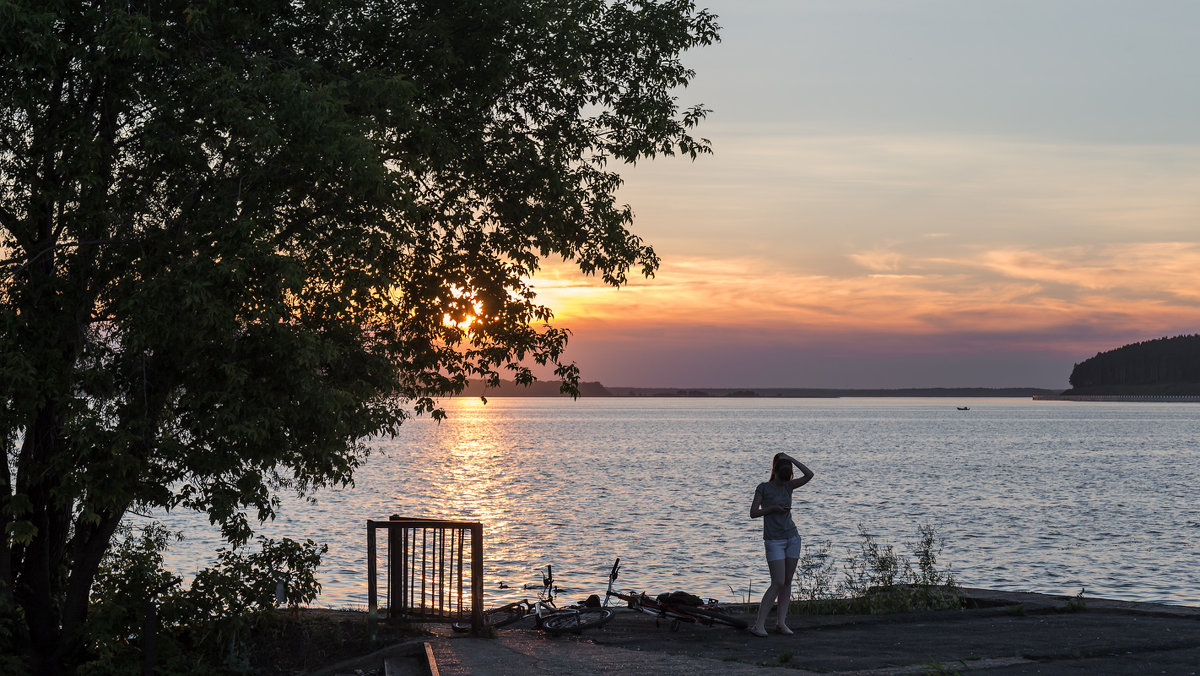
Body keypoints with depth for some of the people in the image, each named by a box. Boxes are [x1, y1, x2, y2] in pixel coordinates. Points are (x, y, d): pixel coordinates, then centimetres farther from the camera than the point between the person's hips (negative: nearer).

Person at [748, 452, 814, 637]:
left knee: (788, 582, 3)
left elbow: (809, 475, -4)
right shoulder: (763, 488, -3)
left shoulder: (788, 486, 8)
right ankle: (759, 625, -13)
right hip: (774, 540, -5)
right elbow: (753, 513, -4)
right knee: (778, 583, -13)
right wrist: (772, 508, -17)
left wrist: (791, 459, -7)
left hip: (792, 538, 5)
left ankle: (781, 622, 6)